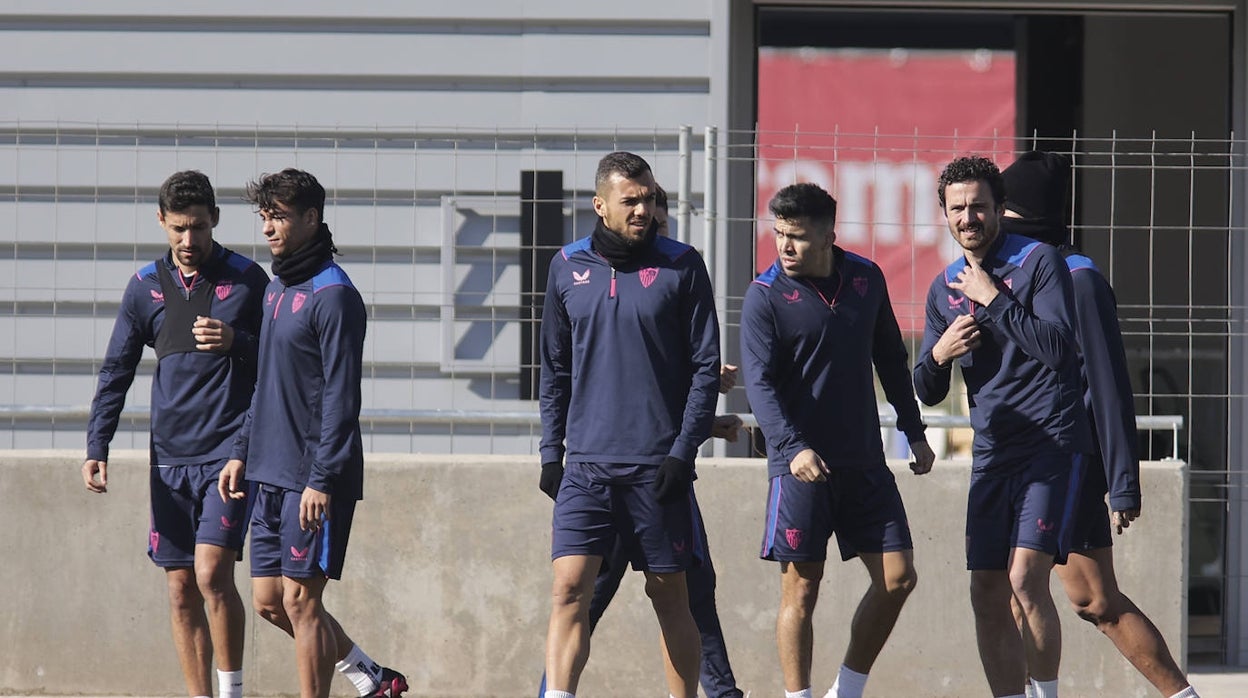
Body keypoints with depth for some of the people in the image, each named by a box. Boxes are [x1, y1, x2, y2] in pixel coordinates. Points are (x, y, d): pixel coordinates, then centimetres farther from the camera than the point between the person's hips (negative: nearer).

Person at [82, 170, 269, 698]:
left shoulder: (247, 280, 2)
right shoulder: (145, 287, 10)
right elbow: (116, 372, 12)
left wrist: (236, 343, -14)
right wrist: (97, 447, 1)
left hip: (231, 451, -4)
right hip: (171, 457, 4)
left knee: (212, 573, -17)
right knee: (181, 590, 3)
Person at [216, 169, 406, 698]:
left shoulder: (333, 295, -12)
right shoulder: (275, 291, 15)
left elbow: (341, 397, -17)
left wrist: (322, 479, -21)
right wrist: (243, 452, 17)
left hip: (314, 482, -9)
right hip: (271, 476, 9)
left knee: (300, 600, -7)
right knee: (269, 602, 10)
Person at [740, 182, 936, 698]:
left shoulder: (867, 279, 7)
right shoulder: (766, 296, -7)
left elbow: (890, 359, 19)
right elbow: (759, 382, -14)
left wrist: (914, 432, 20)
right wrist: (794, 447, -28)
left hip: (865, 462, 5)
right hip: (801, 464, -5)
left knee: (898, 577, 2)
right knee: (801, 588, -4)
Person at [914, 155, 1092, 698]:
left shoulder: (1040, 262, -4)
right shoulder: (944, 288, 13)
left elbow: (1057, 348, -17)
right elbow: (928, 393, 17)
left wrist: (993, 300, -15)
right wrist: (938, 355, -5)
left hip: (1052, 444, -6)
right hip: (991, 453, 6)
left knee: (1026, 579, -19)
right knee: (988, 599, 2)